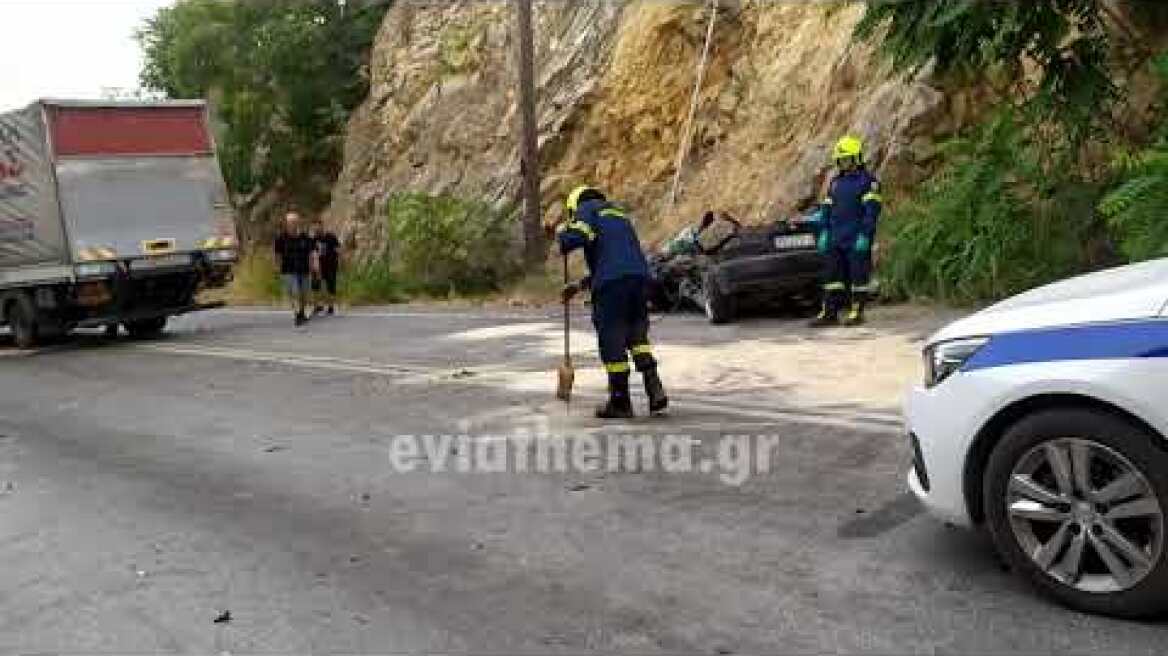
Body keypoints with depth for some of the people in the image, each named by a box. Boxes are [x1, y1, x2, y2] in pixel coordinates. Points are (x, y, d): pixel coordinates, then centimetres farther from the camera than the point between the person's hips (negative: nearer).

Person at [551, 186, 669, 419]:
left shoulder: (587, 208, 11)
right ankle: (655, 388, 2)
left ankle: (620, 402, 7)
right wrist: (580, 284, 34)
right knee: (637, 335, 16)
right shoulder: (619, 215, 34)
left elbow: (575, 237, -10)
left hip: (612, 284, -7)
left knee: (612, 341, 1)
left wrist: (560, 230, 13)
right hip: (640, 277, 7)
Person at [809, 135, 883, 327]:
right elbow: (826, 209, 18)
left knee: (858, 275, -1)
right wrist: (823, 233, 9)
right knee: (832, 274, 4)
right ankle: (829, 313, 8)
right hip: (835, 239, 7)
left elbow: (872, 210, -11)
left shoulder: (868, 181, -4)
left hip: (857, 239, -6)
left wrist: (865, 235, -18)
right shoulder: (836, 182, 17)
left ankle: (857, 313, 6)